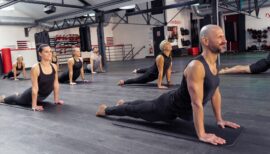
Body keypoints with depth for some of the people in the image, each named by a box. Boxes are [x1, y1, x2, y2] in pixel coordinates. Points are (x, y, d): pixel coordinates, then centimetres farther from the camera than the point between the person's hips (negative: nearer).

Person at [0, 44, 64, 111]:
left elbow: (56, 84, -6)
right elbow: (35, 88, -29)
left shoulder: (54, 67, -15)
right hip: (33, 95, -5)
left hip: (44, 95, 5)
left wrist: (56, 99, -3)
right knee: (17, 100, 26)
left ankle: (18, 95, 66)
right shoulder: (35, 68, -29)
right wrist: (34, 106, -27)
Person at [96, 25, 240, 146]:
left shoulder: (213, 63, -4)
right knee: (136, 111, 14)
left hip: (180, 106, 8)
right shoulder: (196, 67, -36)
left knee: (146, 106, 30)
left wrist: (219, 119, 5)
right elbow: (196, 103, -37)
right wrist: (201, 134, -35)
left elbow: (215, 92, 6)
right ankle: (105, 109, 38)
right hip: (169, 106, -8)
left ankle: (123, 104, 57)